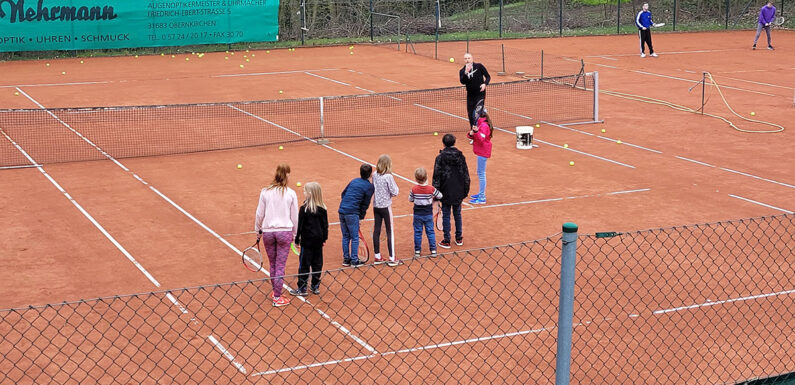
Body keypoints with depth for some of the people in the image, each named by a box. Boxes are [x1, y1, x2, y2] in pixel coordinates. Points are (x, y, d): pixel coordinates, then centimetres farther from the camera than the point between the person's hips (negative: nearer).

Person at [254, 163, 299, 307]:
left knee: (273, 264, 16)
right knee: (280, 265, 2)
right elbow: (295, 216, 3)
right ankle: (277, 298, 4)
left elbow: (260, 214, 3)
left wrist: (258, 230, 18)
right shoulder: (291, 194, -4)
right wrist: (294, 234, 15)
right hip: (285, 231, -2)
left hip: (268, 231, 2)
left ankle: (275, 292, 29)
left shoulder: (265, 192, -2)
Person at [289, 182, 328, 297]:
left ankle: (302, 289, 4)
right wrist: (324, 238, 18)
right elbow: (325, 225, 8)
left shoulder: (304, 209, -13)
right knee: (317, 263, 12)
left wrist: (297, 239, -1)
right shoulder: (322, 209, 2)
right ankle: (316, 287, 18)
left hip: (307, 240, -5)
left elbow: (300, 225, -10)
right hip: (319, 240, 5)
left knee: (304, 264, 1)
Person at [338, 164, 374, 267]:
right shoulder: (369, 186, -2)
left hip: (342, 211, 6)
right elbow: (366, 203, -2)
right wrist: (361, 216, 9)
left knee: (345, 236, 15)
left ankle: (346, 259, 20)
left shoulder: (354, 181, 15)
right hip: (352, 213, -6)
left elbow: (343, 193, 19)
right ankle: (354, 260, 5)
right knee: (354, 238, 3)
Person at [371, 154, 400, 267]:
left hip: (376, 206, 6)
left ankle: (377, 257, 19)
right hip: (386, 206, -6)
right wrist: (396, 187, 5)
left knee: (376, 231, 11)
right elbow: (394, 192, -14)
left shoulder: (374, 175, 0)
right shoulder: (388, 177, -17)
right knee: (390, 232, 2)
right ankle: (391, 259, 4)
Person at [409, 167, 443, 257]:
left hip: (417, 214, 0)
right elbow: (440, 196, -2)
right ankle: (433, 250, 10)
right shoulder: (431, 189, -14)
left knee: (417, 232, 10)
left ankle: (417, 251, 14)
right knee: (430, 232, 9)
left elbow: (410, 199, -1)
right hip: (428, 214, 0)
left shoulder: (414, 189, -13)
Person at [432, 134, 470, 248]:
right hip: (458, 192, 3)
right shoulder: (460, 156, -2)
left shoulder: (440, 158, -11)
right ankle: (459, 239, 23)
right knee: (457, 214, 16)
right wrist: (465, 191, 13)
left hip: (446, 192, -3)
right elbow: (466, 175, 4)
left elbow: (436, 177, -10)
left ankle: (446, 241, 7)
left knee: (446, 215, 4)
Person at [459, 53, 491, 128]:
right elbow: (462, 82, -17)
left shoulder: (479, 66, -2)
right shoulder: (462, 71, 1)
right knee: (470, 115, 7)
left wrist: (485, 84, -13)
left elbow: (488, 76, 5)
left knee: (478, 113, -19)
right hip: (470, 95, 3)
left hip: (480, 94, -3)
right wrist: (466, 72, -30)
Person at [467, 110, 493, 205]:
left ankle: (482, 198, -7)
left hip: (483, 152, -11)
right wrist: (470, 134, -7)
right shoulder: (480, 124, 12)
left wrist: (476, 132, -43)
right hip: (481, 151, 11)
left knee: (481, 173, -9)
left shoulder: (484, 126, -18)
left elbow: (481, 138, -28)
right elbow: (475, 137, 14)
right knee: (480, 173, 20)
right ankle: (481, 193, 33)